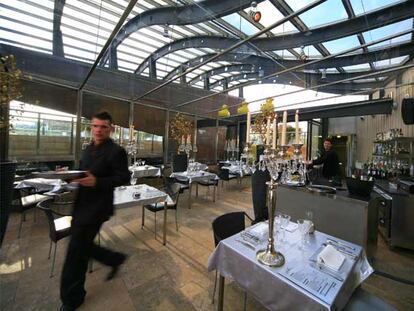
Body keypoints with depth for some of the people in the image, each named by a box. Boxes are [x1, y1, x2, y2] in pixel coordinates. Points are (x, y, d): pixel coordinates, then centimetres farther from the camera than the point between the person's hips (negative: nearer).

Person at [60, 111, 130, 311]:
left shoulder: (116, 151, -14)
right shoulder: (88, 149, 13)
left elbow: (123, 177, -16)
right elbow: (83, 172, 21)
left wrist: (97, 182, -26)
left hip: (96, 208, -8)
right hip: (81, 205, 9)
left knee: (76, 253, 4)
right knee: (83, 246, 18)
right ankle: (116, 259, 39)